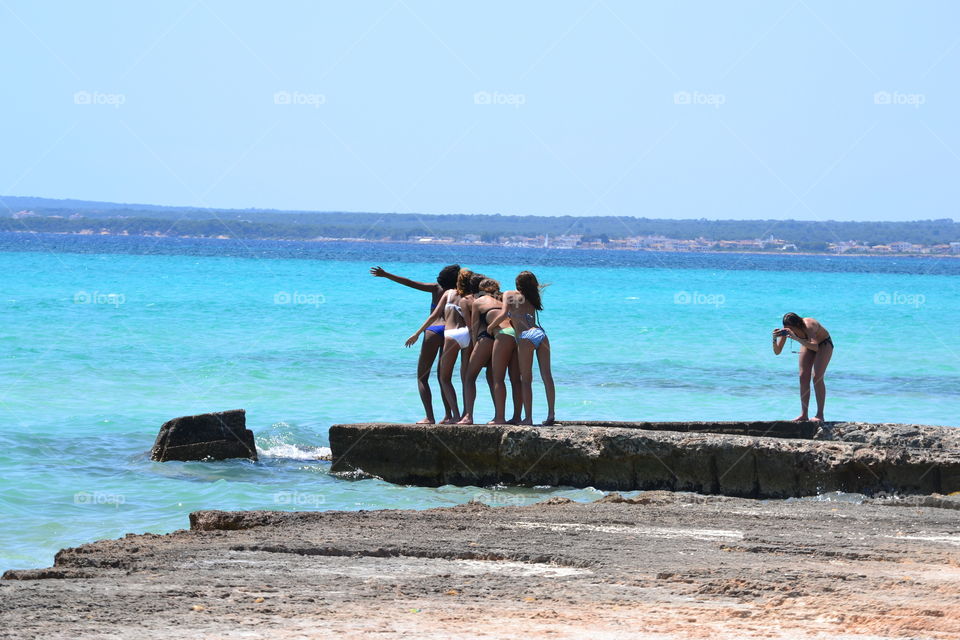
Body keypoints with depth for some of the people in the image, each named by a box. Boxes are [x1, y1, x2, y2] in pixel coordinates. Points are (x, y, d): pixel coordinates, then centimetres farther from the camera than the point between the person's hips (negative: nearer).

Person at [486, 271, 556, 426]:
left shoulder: (510, 295, 8)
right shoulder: (532, 299, 24)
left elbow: (503, 314, -5)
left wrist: (490, 326, 9)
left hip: (526, 337, -5)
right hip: (540, 333, 5)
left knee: (526, 380, -1)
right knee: (547, 376, 2)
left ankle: (528, 417, -4)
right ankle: (551, 414, -4)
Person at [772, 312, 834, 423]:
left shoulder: (808, 326, -40)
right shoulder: (787, 329, -22)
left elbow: (815, 347, -55)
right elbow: (777, 352, -18)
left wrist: (797, 338, -63)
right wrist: (775, 339, -37)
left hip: (824, 344, -6)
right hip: (808, 344, 6)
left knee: (817, 377, -18)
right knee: (803, 377, -5)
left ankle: (820, 415, -17)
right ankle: (803, 415, -3)